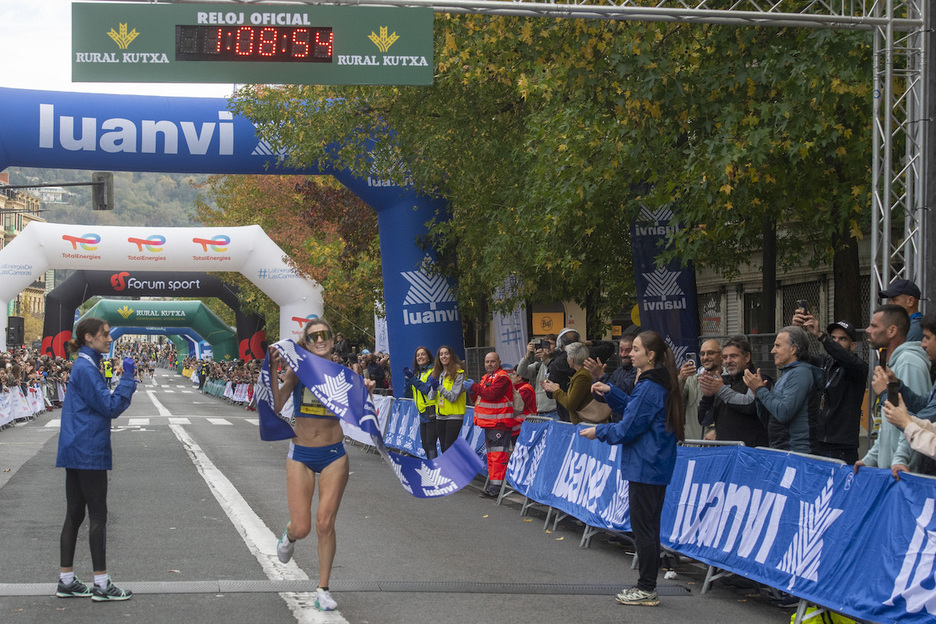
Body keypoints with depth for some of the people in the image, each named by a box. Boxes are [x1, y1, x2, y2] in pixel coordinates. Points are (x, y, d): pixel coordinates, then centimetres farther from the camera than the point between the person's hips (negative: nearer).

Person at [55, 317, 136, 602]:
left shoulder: (84, 366, 16)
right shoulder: (86, 369, -14)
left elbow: (101, 404, 22)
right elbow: (111, 407, -16)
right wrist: (127, 377, -13)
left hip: (78, 451, 10)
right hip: (89, 453, -10)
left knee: (74, 515, 10)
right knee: (98, 516, -5)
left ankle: (66, 581, 14)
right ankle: (101, 585, -2)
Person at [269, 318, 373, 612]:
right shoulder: (297, 370, -5)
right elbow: (276, 405, -16)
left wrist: (365, 394, -23)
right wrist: (273, 370, -25)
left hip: (334, 455, 1)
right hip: (301, 455, -1)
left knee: (325, 524, -2)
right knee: (301, 527, -4)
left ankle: (323, 589, 13)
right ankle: (289, 536, 35)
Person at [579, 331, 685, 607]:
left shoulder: (649, 387, -19)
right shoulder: (660, 384, 12)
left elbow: (629, 428, -17)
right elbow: (634, 408, 23)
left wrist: (599, 432, -3)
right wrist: (610, 391, 14)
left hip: (645, 467, -10)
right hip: (658, 466, 10)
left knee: (643, 527, -3)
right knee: (649, 526, 15)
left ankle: (646, 590, 2)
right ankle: (647, 586, 21)